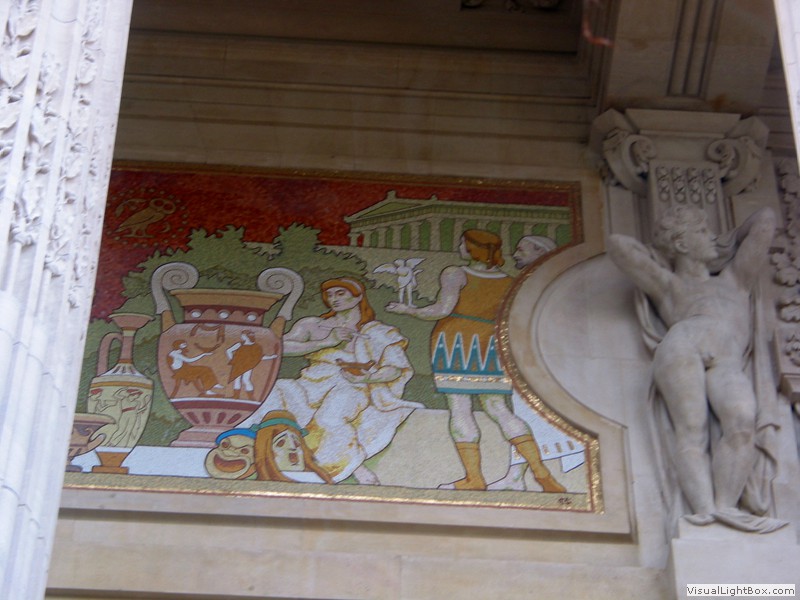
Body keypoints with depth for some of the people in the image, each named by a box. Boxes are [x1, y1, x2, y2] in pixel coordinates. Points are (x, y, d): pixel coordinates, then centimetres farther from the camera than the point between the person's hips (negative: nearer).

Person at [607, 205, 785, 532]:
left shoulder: (735, 279, 42)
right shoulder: (668, 285, 33)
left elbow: (765, 220, 45)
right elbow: (618, 244, 28)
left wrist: (732, 245, 58)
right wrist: (656, 263, 41)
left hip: (729, 365, 2)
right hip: (682, 349, -2)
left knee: (742, 425, -30)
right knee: (692, 433, -26)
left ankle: (726, 506, -41)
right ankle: (704, 509, -43)